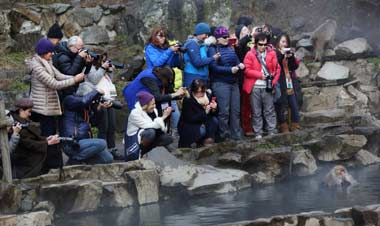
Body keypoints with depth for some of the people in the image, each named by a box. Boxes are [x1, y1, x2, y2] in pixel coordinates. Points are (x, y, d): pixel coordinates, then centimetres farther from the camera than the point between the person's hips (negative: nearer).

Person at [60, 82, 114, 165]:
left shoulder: (87, 106, 14)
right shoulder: (69, 100, -9)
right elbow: (83, 101, -29)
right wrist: (96, 92, -14)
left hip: (82, 142, 9)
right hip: (71, 145, -9)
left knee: (108, 159, 4)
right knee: (101, 144, -26)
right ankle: (74, 160, -11)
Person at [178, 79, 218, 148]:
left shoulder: (206, 97, -3)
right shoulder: (188, 100, -20)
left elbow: (212, 114, 0)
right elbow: (191, 119, -26)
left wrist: (213, 109, -23)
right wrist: (205, 112, -33)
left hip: (202, 124, 6)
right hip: (188, 126, -6)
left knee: (214, 120, -18)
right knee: (202, 130, -33)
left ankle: (208, 141, -12)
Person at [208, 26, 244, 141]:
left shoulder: (230, 49, 14)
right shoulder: (213, 49, -5)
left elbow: (237, 62, 18)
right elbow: (214, 67, -14)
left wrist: (240, 65, -5)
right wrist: (230, 69, -20)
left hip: (234, 83, 6)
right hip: (221, 83, -6)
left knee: (235, 110, 7)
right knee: (224, 111, -5)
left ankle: (236, 135, 13)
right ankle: (224, 136, 3)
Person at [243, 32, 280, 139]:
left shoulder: (271, 53, 6)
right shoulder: (250, 55, -1)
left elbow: (277, 68, 5)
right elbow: (247, 70, -6)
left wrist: (273, 81, -7)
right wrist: (260, 75, -12)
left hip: (267, 87, 1)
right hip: (254, 87, -1)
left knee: (269, 110, 5)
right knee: (256, 112, 4)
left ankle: (272, 131, 10)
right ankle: (258, 133, 9)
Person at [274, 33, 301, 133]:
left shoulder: (289, 53, 17)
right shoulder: (275, 53, -1)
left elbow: (295, 66, 8)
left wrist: (291, 57, -7)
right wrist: (281, 54, -19)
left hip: (290, 83, 5)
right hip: (280, 83, -5)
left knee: (294, 105, 2)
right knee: (281, 106, -2)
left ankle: (295, 125, 8)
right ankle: (283, 126, 5)